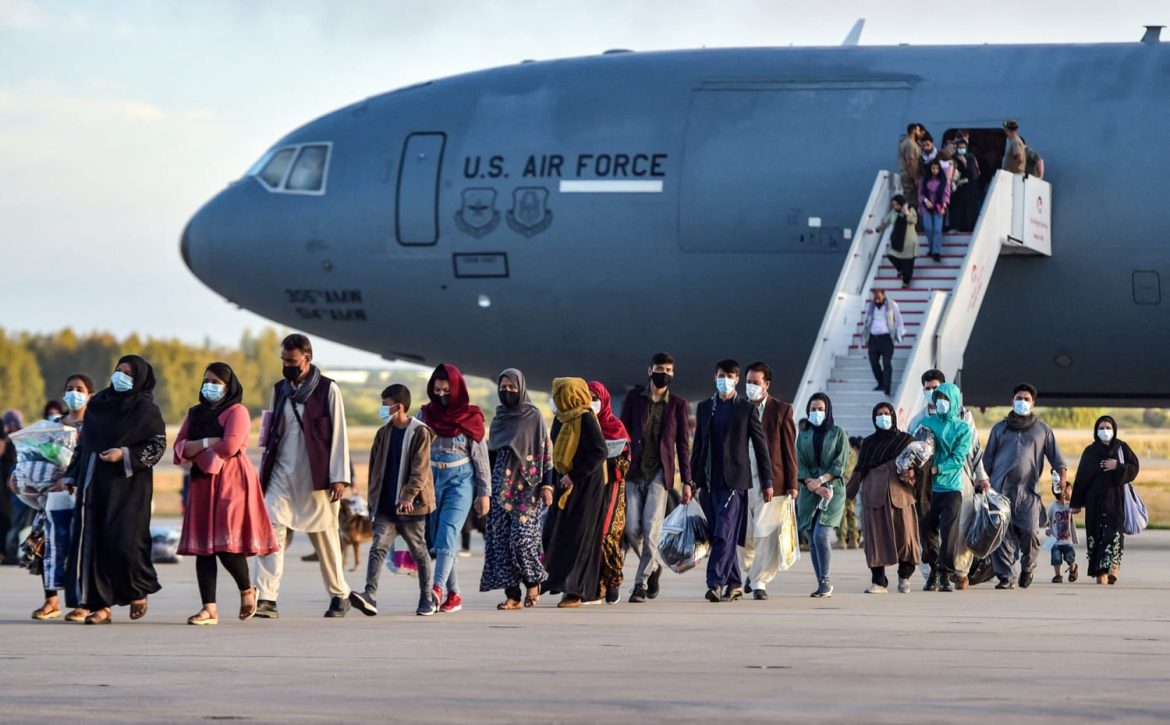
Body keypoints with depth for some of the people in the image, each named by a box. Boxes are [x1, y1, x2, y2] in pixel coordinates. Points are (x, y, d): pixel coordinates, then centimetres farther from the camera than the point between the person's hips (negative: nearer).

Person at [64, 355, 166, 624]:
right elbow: (84, 443, 18)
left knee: (123, 538, -12)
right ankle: (101, 605, 1)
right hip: (94, 483, 5)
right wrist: (72, 476, 15)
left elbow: (158, 445, -6)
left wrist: (124, 455, -16)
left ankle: (138, 592, 14)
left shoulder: (145, 408, -2)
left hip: (126, 484, -5)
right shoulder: (99, 403, 13)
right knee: (93, 541, -1)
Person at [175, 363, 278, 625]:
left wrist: (196, 451, -2)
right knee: (203, 546, -1)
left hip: (232, 483, -6)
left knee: (227, 545, -14)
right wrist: (208, 442, -9)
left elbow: (230, 446, -16)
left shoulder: (236, 411, -1)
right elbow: (179, 448, 8)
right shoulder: (195, 414, 19)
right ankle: (209, 608, -2)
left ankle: (247, 589, 13)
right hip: (203, 484, 6)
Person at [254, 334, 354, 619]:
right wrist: (264, 474, 13)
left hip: (315, 476, -4)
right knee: (271, 531, -12)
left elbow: (339, 435, -4)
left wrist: (339, 478, -10)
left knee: (325, 537, 6)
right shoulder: (279, 390, 13)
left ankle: (339, 595, 22)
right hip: (282, 475, 4)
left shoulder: (327, 390, -2)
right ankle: (266, 599, -18)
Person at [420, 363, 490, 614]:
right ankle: (454, 594, 10)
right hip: (430, 480, 4)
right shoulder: (425, 415, 8)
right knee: (435, 538, 3)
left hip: (460, 480, -4)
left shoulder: (470, 418, 1)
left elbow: (481, 457, 3)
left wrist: (484, 492, 0)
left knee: (447, 533, -19)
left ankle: (438, 588, -31)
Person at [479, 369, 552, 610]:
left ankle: (533, 583, 9)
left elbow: (545, 451, -4)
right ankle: (512, 594, -1)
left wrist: (546, 485, -11)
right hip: (501, 486, 5)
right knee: (501, 540, -3)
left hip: (527, 485, -5)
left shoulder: (534, 416, -1)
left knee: (522, 537, -13)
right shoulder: (499, 419, 14)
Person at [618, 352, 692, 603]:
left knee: (650, 529, -9)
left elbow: (683, 443, 7)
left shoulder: (678, 404, 6)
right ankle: (654, 565, 25)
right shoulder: (634, 397, 7)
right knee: (632, 529, -3)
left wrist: (686, 480, 3)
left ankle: (641, 583, -2)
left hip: (659, 473, -2)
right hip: (633, 471, 2)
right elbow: (622, 432, 10)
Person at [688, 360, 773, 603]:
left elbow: (760, 445, 3)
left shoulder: (747, 409, 2)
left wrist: (767, 481, 1)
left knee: (725, 534, -14)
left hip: (734, 480, -5)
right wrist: (691, 480, 11)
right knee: (718, 535, 7)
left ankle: (716, 583, -20)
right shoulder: (705, 408, 14)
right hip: (709, 480, 5)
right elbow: (698, 446, 16)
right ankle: (735, 585, 16)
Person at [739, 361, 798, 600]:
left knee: (767, 535, -6)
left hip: (771, 482, -3)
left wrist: (791, 484, -3)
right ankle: (748, 573, 30)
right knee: (743, 534, 7)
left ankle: (759, 582, 0)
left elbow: (789, 450, 2)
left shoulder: (781, 410, 3)